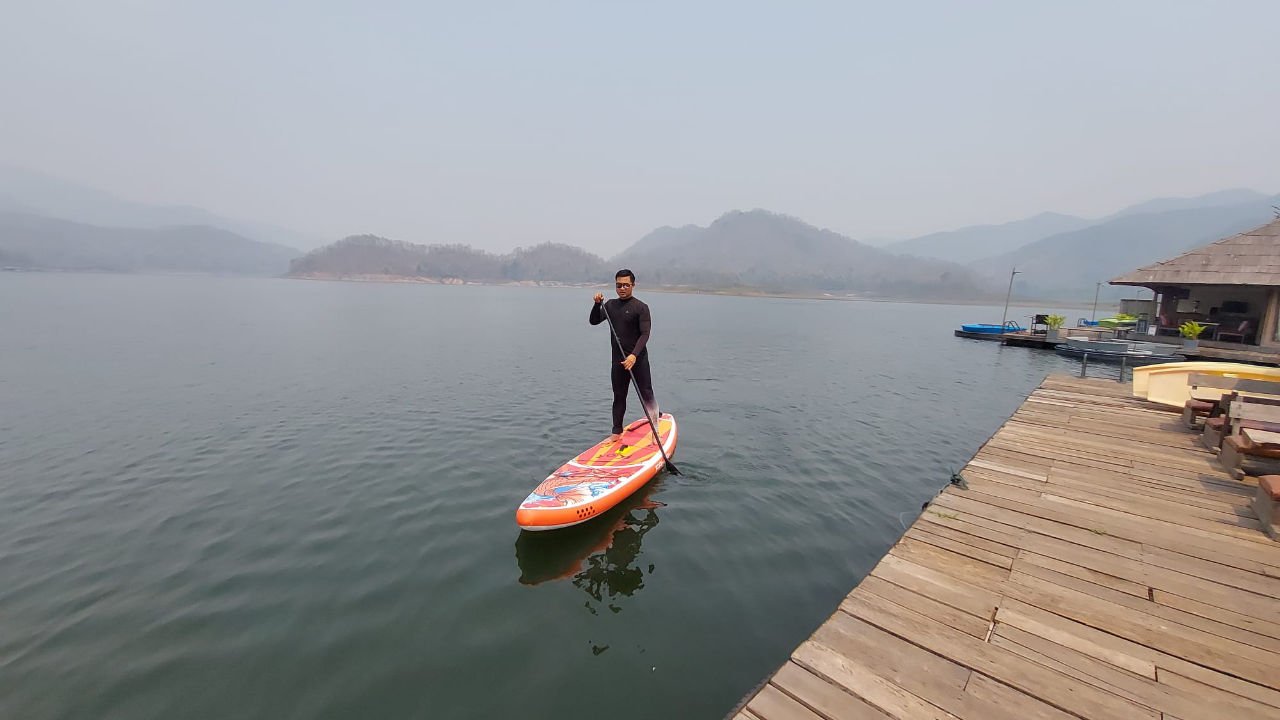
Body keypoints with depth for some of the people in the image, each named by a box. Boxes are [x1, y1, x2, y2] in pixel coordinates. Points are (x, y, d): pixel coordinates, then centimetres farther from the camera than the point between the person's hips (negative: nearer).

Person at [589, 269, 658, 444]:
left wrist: (634, 355, -30)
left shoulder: (641, 307, -8)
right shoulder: (611, 305, 9)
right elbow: (593, 321, 11)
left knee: (646, 395, 1)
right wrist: (597, 304, -7)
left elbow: (645, 334, -16)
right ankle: (617, 432, 23)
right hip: (618, 360, 5)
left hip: (638, 359, -5)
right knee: (619, 397, 13)